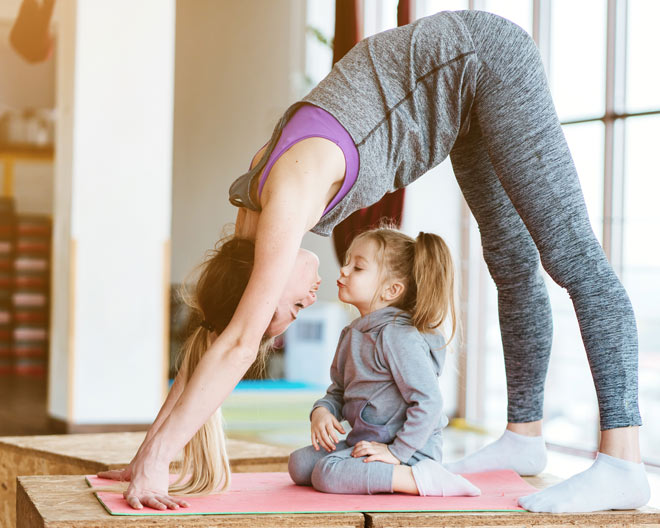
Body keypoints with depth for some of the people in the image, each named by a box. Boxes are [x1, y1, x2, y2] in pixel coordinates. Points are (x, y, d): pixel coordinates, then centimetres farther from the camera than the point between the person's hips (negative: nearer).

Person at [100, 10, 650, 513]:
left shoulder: (287, 198, -25)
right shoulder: (256, 221, 0)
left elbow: (239, 345, -31)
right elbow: (217, 340, 5)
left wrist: (156, 457, -29)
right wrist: (147, 454, 4)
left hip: (483, 56, -8)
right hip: (457, 81, 8)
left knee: (571, 256, -13)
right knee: (512, 261, 15)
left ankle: (623, 464, -15)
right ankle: (525, 436, 25)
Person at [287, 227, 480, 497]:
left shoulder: (399, 336, -18)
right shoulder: (352, 334, 12)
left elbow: (428, 401, -23)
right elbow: (339, 390, 19)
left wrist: (397, 452, -22)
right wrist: (322, 410, -3)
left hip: (410, 448, -9)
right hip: (368, 441, 9)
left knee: (327, 474, -27)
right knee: (299, 464, 3)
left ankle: (420, 478, -24)